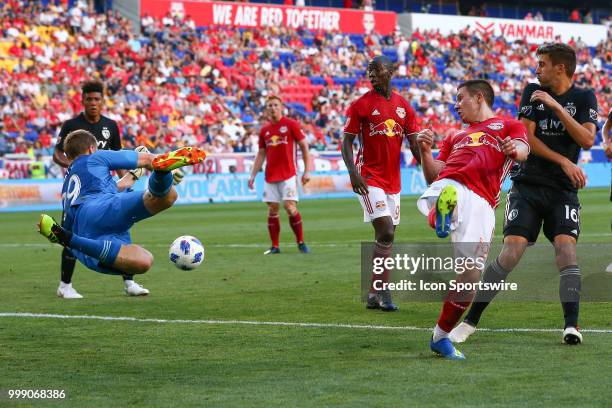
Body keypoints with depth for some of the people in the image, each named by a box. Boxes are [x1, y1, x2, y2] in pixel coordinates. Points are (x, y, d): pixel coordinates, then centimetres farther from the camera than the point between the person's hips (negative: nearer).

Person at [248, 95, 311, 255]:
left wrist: (306, 171, -7)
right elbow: (261, 154, 17)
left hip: (288, 174, -5)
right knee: (272, 210, 2)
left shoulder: (291, 125, -3)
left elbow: (304, 147, -1)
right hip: (270, 176, 5)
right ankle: (275, 246, 8)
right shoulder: (264, 130, 11)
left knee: (290, 207, -13)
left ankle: (301, 243, -1)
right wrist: (253, 175, 10)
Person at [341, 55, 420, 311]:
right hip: (369, 178, -6)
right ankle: (383, 293, -11)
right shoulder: (361, 105, -4)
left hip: (393, 179, 6)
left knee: (385, 238, 8)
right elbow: (347, 142, -5)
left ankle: (374, 294, 15)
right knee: (386, 232, -17)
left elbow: (414, 143, 9)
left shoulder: (403, 106, 9)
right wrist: (352, 171, -20)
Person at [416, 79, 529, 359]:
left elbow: (523, 150, 3)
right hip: (448, 187, 3)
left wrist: (515, 149, -21)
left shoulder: (508, 126, 26)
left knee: (471, 273, -13)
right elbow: (433, 176, 28)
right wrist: (425, 150, 10)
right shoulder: (455, 137, 38)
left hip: (481, 203, -3)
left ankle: (441, 336, 0)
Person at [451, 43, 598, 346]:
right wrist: (564, 162, -13)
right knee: (510, 253, -10)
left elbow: (587, 140, -11)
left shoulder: (584, 98, 3)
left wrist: (557, 107, -18)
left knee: (565, 247, -22)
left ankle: (571, 324, -20)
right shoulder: (533, 92, 5)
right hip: (528, 185, 0)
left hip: (563, 190, 0)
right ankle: (471, 320, -3)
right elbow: (526, 138, -3)